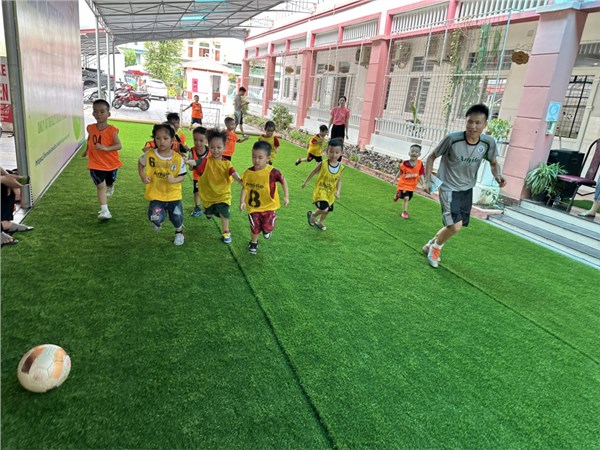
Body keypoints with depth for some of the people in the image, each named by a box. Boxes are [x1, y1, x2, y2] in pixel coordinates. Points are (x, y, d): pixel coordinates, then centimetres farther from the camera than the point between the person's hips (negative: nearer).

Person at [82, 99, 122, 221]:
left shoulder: (112, 130, -15)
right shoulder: (90, 128, -3)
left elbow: (119, 145, -21)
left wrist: (106, 148, -35)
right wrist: (87, 150, 29)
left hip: (111, 163, -1)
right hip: (96, 164, 1)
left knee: (109, 183, 23)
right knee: (101, 186, -9)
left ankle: (110, 186, 62)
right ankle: (104, 211, -10)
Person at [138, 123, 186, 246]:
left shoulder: (178, 158, -12)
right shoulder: (150, 154, -10)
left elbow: (183, 176, -3)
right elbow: (140, 163, 11)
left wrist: (174, 179, -24)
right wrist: (142, 176, -4)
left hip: (173, 194, 0)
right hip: (156, 194, 0)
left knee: (177, 217, 7)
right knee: (156, 218, -14)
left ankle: (179, 232, 43)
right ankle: (158, 222, 27)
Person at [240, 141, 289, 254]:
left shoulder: (272, 172, -21)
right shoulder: (248, 172, -13)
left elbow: (283, 181, -5)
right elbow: (245, 188, -3)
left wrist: (286, 196, -4)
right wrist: (242, 201, -13)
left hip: (269, 205, -2)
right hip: (253, 206, 2)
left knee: (268, 227, -2)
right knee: (255, 228, 10)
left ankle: (266, 230, 37)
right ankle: (253, 242, 41)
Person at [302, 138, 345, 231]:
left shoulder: (340, 167, -9)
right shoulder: (323, 164, -19)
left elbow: (339, 181, 3)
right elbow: (313, 172, -3)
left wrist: (338, 191, -13)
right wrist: (305, 183, 8)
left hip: (331, 193, 5)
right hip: (320, 191, -5)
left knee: (328, 210, 19)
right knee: (324, 209, -22)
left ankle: (320, 223, 50)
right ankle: (312, 215, 12)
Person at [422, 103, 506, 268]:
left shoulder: (488, 142, -10)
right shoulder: (452, 139, -21)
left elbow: (493, 163, 8)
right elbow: (432, 157, -7)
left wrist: (497, 175, -13)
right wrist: (427, 180, -13)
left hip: (467, 189, 5)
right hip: (449, 188, -5)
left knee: (453, 226, 15)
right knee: (455, 226, -18)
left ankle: (431, 244, 41)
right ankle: (435, 247, 12)